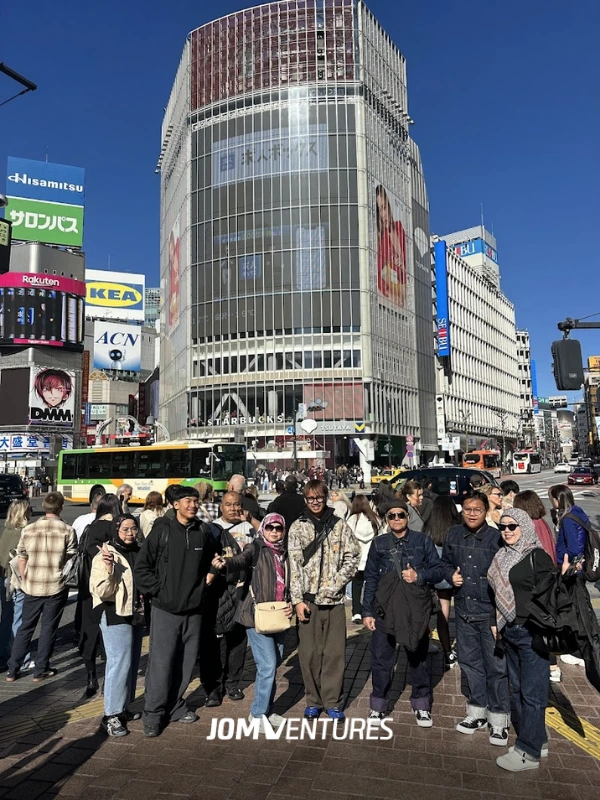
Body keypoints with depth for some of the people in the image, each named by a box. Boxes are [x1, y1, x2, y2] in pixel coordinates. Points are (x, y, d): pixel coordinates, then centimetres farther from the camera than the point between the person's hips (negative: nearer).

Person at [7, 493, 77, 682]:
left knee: (25, 628, 16)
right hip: (56, 587, -3)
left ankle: (12, 670, 22)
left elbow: (22, 559, 6)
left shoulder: (28, 530, -1)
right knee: (48, 629, 10)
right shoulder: (68, 531, -10)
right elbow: (72, 560, -3)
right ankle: (40, 670, 17)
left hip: (31, 587, 3)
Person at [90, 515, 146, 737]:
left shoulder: (138, 552, 7)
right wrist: (109, 568, -30)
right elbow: (102, 592, -17)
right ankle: (111, 715, 1)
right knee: (119, 663, -9)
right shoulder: (105, 556, -11)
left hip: (137, 615, 7)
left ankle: (123, 707, 26)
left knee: (132, 663, 13)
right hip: (116, 616, -7)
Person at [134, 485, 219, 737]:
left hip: (193, 608, 4)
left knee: (186, 661, 12)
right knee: (161, 662, 0)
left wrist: (210, 574, 4)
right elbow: (141, 566, -6)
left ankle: (175, 706, 28)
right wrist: (157, 589, -9)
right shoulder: (162, 530, -8)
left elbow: (213, 557, 20)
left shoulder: (204, 532, 2)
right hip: (165, 608, -4)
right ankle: (154, 713, 15)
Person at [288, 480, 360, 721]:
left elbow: (353, 557, 2)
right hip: (308, 599, 0)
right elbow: (294, 565, -1)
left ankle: (332, 701, 19)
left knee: (335, 652, 5)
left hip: (334, 599, 0)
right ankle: (313, 700, 22)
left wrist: (334, 584, -9)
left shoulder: (340, 525, 4)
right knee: (309, 652, 6)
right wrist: (297, 599, -7)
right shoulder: (298, 527, 2)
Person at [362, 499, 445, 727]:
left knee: (418, 658, 13)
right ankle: (378, 706, 22)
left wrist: (419, 576, -16)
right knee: (381, 659, 5)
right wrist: (367, 611, 2)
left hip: (417, 610, 0)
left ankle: (421, 706, 30)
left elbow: (439, 571, 2)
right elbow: (371, 579, 6)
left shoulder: (422, 541, 0)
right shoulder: (379, 544, 3)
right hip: (385, 609, 1)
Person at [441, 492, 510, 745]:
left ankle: (498, 719, 22)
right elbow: (445, 563, 16)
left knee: (496, 666, 5)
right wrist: (451, 575, -5)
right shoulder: (453, 535, 1)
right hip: (464, 611, 5)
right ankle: (476, 712, 33)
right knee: (469, 663, 16)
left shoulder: (496, 538, -13)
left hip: (491, 613, -4)